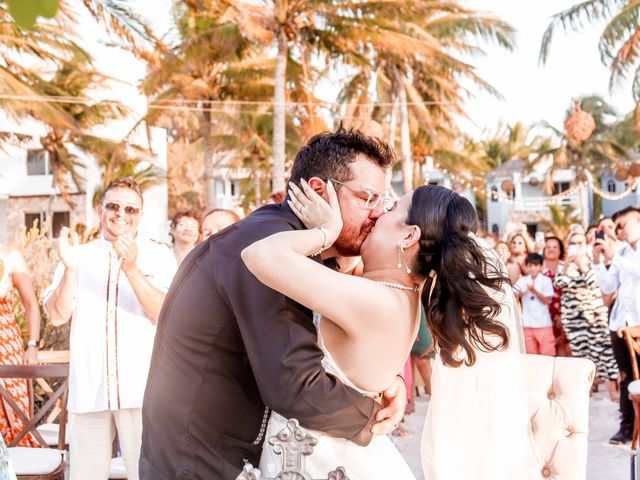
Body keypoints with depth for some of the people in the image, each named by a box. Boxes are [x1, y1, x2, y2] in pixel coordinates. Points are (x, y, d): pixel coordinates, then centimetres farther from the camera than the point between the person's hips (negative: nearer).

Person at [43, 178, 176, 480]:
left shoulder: (159, 256, 5)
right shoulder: (78, 256, 11)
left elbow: (165, 315, -9)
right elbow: (57, 316, 2)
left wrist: (131, 269, -21)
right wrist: (70, 269, -14)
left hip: (143, 390, -2)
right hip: (88, 391, 2)